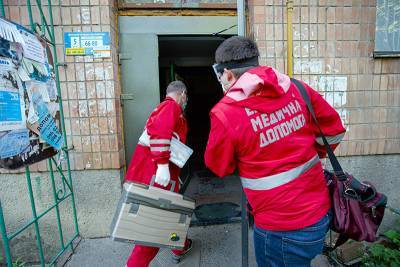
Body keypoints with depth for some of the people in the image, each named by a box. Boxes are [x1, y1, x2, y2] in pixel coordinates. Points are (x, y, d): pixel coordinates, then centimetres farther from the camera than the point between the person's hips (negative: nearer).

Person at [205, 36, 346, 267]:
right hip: (321, 212, 6)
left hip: (282, 230, -5)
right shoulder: (296, 88, -8)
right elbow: (334, 130, 6)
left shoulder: (225, 114, -23)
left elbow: (219, 167, -7)